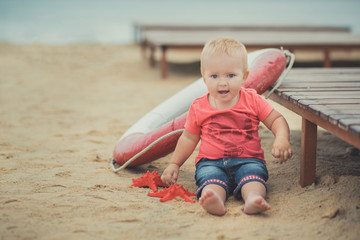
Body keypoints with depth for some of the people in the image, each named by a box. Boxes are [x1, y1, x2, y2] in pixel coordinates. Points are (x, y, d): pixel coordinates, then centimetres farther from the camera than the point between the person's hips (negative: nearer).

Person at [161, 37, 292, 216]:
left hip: (248, 160, 0)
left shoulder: (253, 101, 4)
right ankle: (214, 201, -63)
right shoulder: (199, 108, 6)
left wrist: (281, 139, -16)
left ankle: (252, 198, -62)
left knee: (253, 176, -33)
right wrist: (174, 164, 12)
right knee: (210, 178, -33)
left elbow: (277, 120, 6)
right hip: (211, 162, 0)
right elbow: (188, 138, 17)